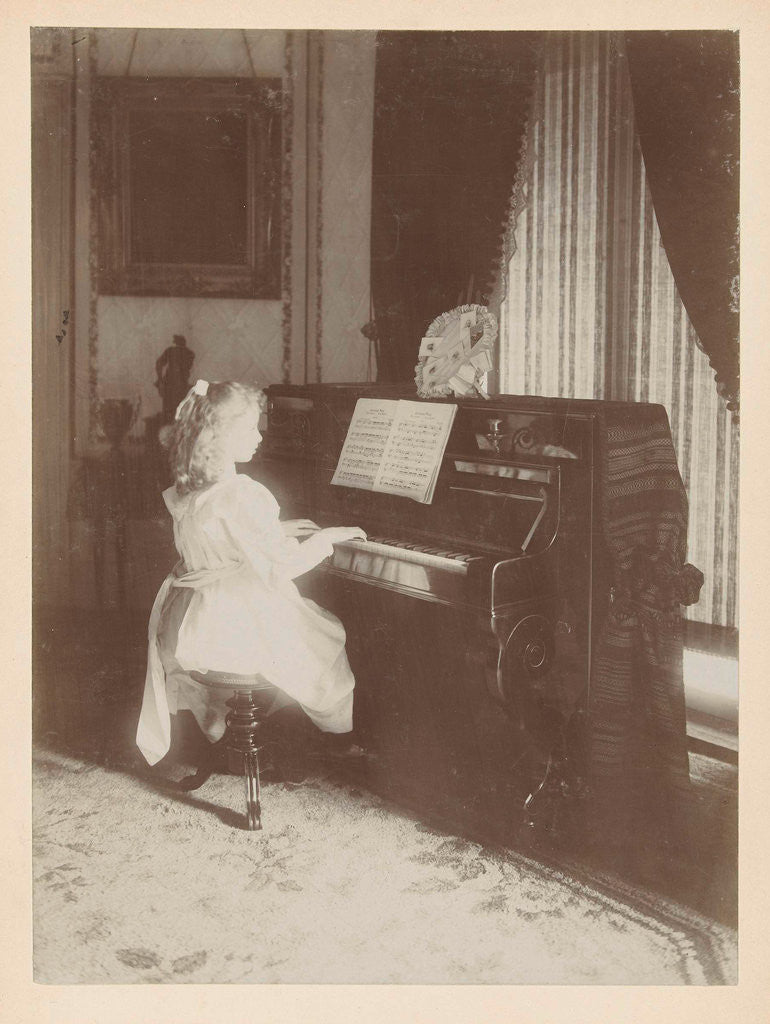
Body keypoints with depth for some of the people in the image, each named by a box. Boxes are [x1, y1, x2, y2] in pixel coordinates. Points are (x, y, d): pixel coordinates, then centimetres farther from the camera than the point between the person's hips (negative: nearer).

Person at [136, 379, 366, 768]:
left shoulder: (188, 490, 2)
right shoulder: (240, 495, -24)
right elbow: (282, 565, -21)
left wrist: (277, 530, 17)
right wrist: (326, 537, -7)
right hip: (231, 629, -8)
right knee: (328, 634, 13)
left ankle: (215, 721, 44)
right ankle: (342, 736, 25)